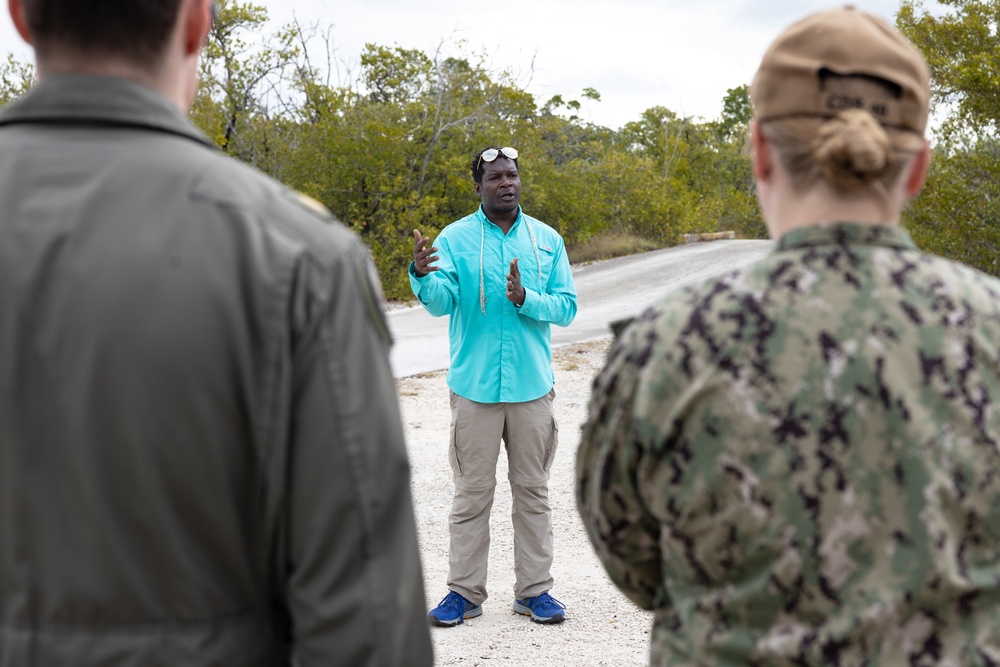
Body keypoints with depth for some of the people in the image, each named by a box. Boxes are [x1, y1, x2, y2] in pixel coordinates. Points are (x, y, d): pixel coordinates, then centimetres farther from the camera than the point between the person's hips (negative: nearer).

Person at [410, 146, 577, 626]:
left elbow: (566, 307, 2)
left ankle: (534, 590, 19)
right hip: (474, 386, -2)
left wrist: (525, 298, -16)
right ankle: (464, 592, 13)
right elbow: (441, 302, -14)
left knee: (532, 491, 9)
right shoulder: (454, 239, -1)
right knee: (472, 492, 4)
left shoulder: (547, 240, 6)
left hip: (532, 386, 2)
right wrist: (423, 274, -35)